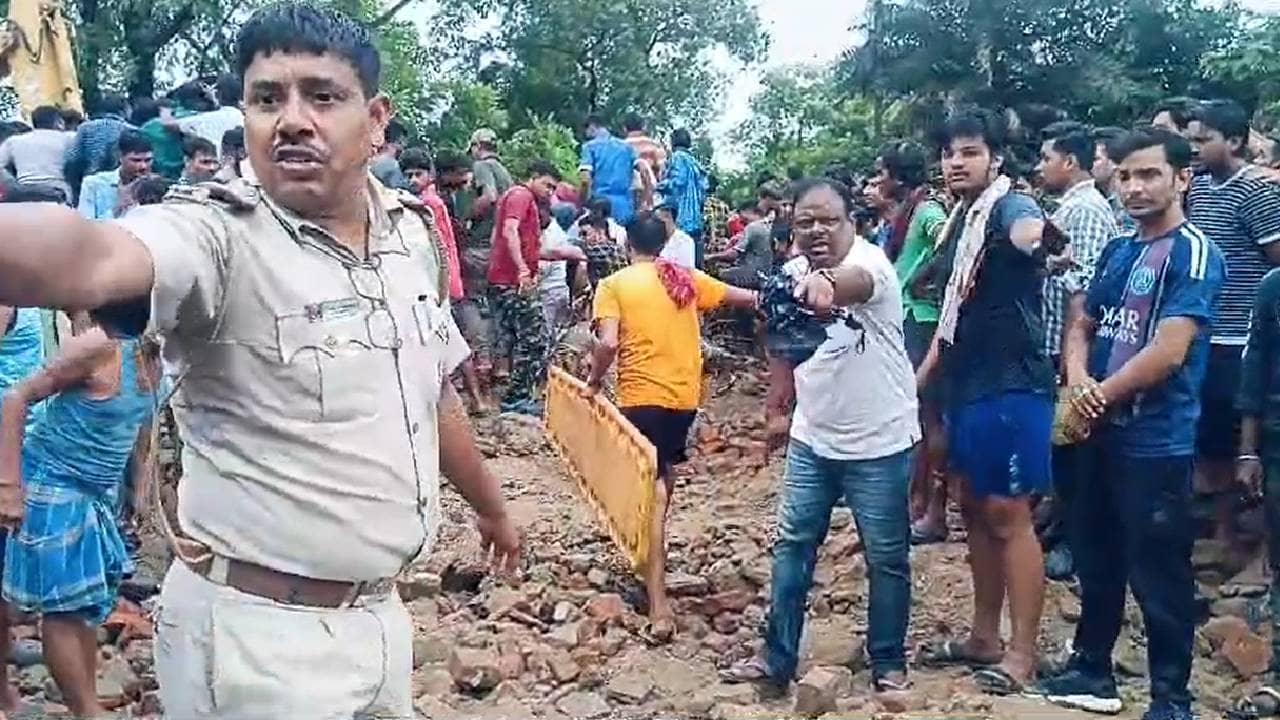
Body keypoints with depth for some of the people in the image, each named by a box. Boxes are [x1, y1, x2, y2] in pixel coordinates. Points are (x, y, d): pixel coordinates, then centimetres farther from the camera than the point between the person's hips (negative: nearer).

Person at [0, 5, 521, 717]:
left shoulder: (413, 231, 1)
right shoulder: (216, 232, -18)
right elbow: (92, 259, -41)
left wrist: (491, 507, 26)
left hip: (380, 613, 6)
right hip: (257, 633, -6)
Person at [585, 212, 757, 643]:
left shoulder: (614, 284, -3)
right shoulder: (686, 279, 9)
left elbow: (608, 344, -14)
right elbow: (744, 298, 14)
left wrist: (594, 381, -1)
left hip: (642, 397, -5)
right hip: (685, 396, 5)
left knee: (650, 492, -5)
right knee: (663, 472, 27)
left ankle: (659, 606, -12)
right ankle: (652, 557, 43)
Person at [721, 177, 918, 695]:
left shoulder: (872, 262, -20)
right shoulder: (792, 273, 0)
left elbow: (856, 282, -47)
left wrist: (825, 282, -70)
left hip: (879, 444, -6)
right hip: (811, 440, 6)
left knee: (886, 558, 7)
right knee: (792, 545, 10)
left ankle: (888, 664, 25)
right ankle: (778, 659, 23)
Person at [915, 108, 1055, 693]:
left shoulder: (1010, 207, -12)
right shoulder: (960, 221, 14)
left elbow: (1028, 229, -40)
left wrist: (1032, 235, -63)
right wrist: (920, 379, 22)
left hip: (1011, 385, -9)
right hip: (966, 384, 9)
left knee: (1008, 515, -4)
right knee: (976, 511, 14)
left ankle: (1021, 651, 7)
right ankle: (984, 636, 26)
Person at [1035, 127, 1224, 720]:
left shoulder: (1195, 254, -12)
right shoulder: (1117, 251, 11)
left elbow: (1168, 352, -20)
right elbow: (1080, 326, 13)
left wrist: (1098, 398, -10)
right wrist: (1079, 384, -7)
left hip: (1157, 444, -8)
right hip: (1102, 435, 8)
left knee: (1159, 578, 2)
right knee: (1096, 561, 18)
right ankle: (1091, 670, 32)